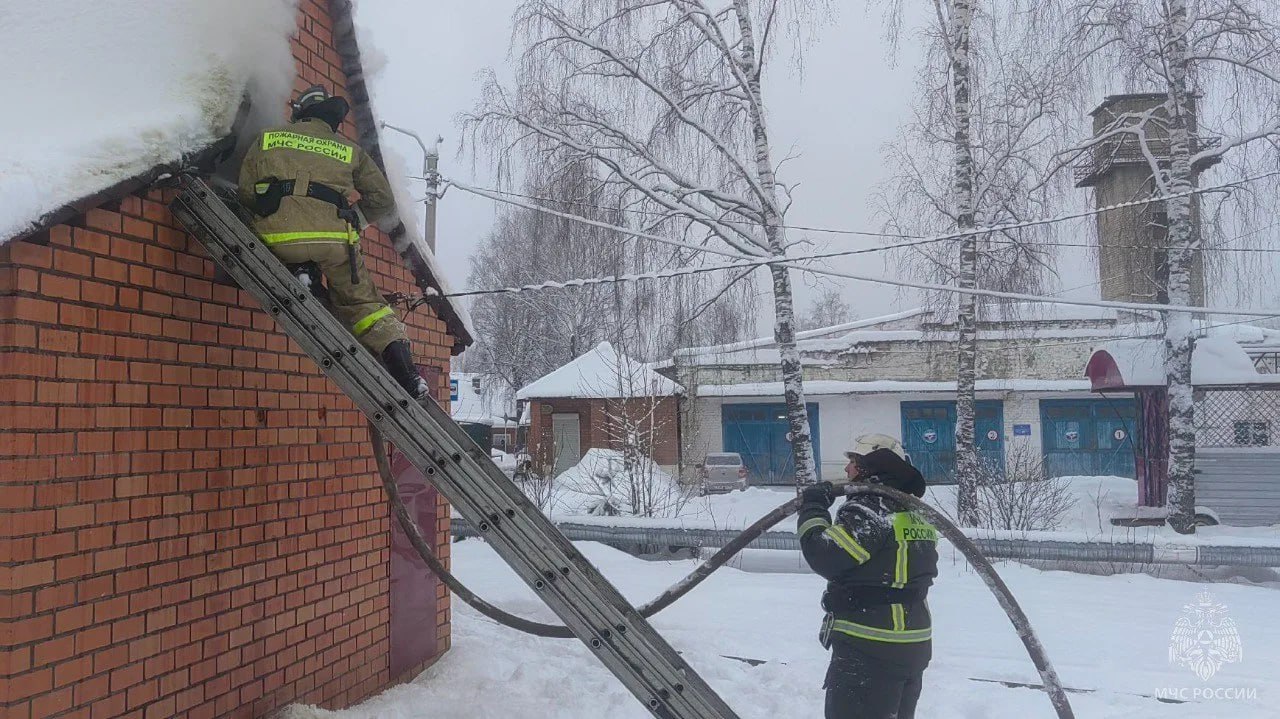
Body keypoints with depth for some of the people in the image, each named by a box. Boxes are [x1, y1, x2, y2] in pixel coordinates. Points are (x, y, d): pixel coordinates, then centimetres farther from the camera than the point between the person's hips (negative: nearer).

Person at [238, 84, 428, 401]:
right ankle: (406, 372, 2)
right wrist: (393, 224, 44)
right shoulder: (350, 150, 22)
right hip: (335, 237, 1)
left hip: (279, 233, 0)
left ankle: (299, 272, 4)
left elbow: (246, 191, 17)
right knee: (361, 302, 13)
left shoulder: (268, 138, 22)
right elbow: (382, 199, 23)